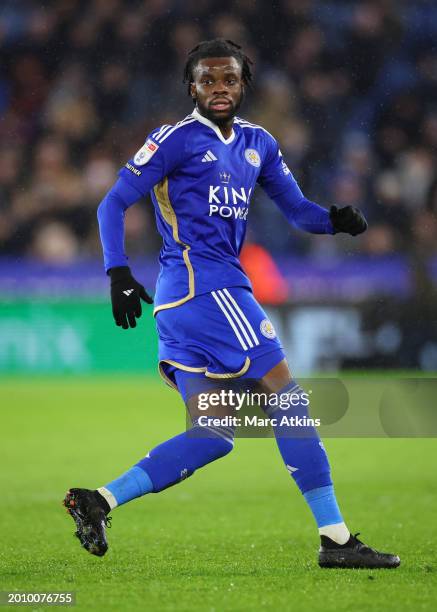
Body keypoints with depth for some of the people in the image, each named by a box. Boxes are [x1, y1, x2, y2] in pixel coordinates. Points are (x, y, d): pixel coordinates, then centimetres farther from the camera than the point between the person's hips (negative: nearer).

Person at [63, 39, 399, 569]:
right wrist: (117, 272, -15)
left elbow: (296, 210, 18)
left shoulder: (257, 144, 18)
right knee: (286, 396, -9)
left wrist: (334, 220, -4)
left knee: (213, 435, 4)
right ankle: (335, 539, -7)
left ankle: (97, 502, 2)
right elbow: (114, 203, -4)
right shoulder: (178, 139, -3)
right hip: (204, 282, -9)